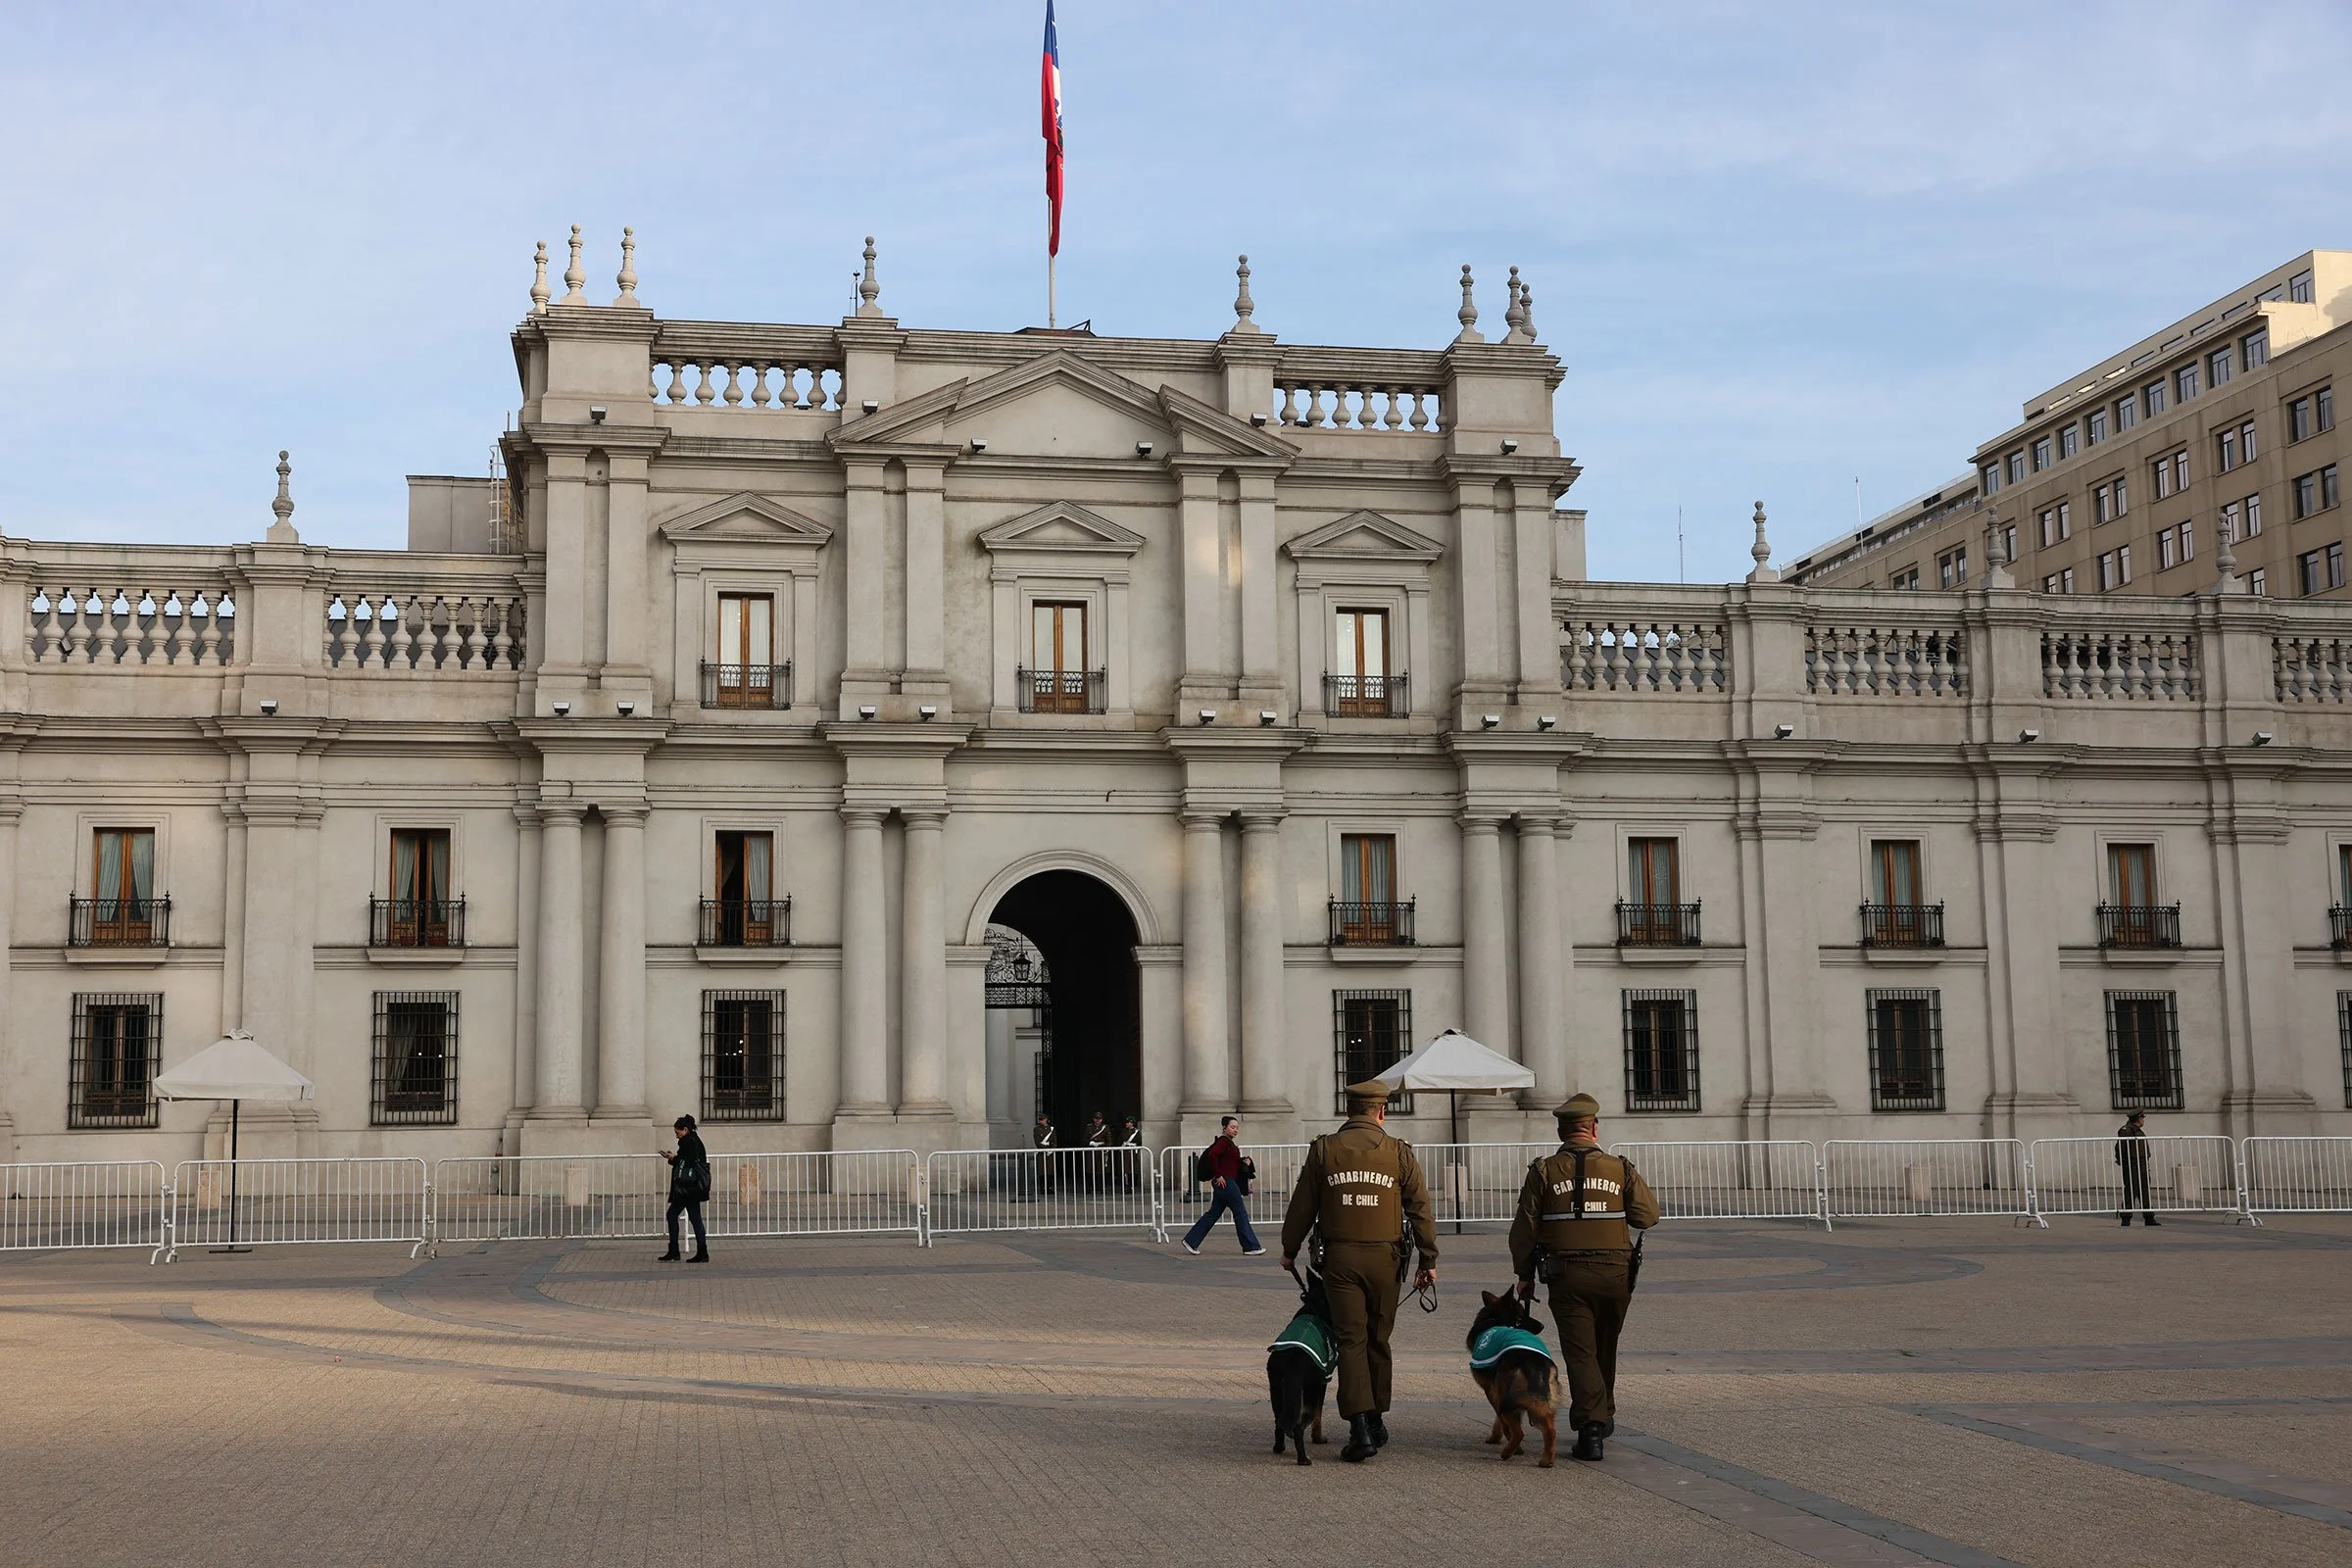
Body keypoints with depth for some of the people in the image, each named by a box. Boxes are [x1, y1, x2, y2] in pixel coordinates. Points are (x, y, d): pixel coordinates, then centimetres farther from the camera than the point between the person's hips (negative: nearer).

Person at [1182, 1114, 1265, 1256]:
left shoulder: (1230, 1143, 18)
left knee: (1213, 1213, 11)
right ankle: (1251, 1246, 2)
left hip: (1228, 1183, 10)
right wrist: (1218, 1175, -22)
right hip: (1224, 1182, -10)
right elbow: (1212, 1155, -27)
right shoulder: (1223, 1142, -12)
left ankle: (1191, 1241, 13)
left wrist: (1244, 1163, 4)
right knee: (1241, 1213, -3)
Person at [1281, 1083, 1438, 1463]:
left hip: (1340, 1258, -1)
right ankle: (1376, 1422, 23)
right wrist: (1429, 1261, 8)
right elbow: (1420, 1208, 1)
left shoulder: (1323, 1149, 1)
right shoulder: (1399, 1152, 1)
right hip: (1384, 1257, 1)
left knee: (1351, 1341, -1)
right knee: (1378, 1341, 14)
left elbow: (1302, 1206, 5)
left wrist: (1289, 1250, 17)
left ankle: (1360, 1427, -12)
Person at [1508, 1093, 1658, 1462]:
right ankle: (1604, 1416, 33)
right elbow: (1648, 1216, 1)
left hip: (1567, 1275, -2)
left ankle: (1590, 1425, -15)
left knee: (1580, 1351, -2)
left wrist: (1525, 1274, 8)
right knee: (1605, 1349, 20)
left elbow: (1524, 1227, -1)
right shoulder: (1620, 1169, 2)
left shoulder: (1544, 1171, -2)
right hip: (1615, 1273, 2)